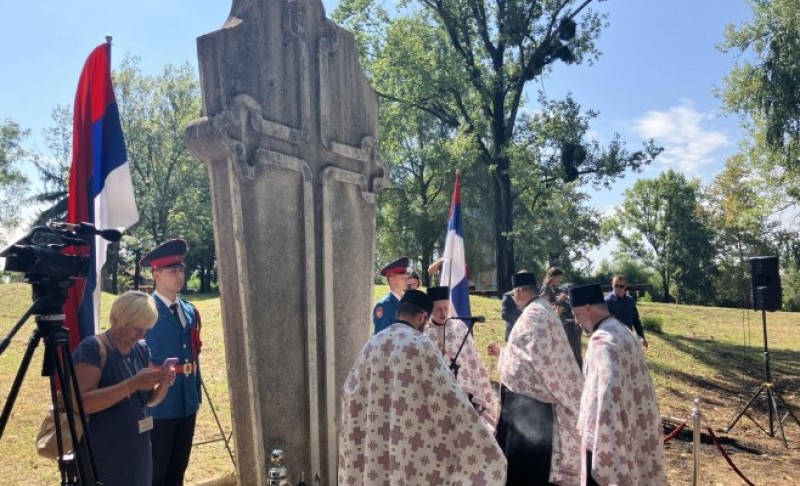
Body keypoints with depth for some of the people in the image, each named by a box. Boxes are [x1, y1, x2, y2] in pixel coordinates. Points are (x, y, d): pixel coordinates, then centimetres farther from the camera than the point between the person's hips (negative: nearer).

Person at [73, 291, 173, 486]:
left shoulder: (141, 349, 6)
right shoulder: (92, 348, -14)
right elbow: (81, 402, -24)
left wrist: (164, 383, -7)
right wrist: (132, 384, -29)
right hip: (102, 457, -7)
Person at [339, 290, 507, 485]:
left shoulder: (372, 344, 4)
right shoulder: (421, 345, -13)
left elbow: (351, 392, 7)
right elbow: (447, 395, -17)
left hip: (376, 438, 5)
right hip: (412, 442, -5)